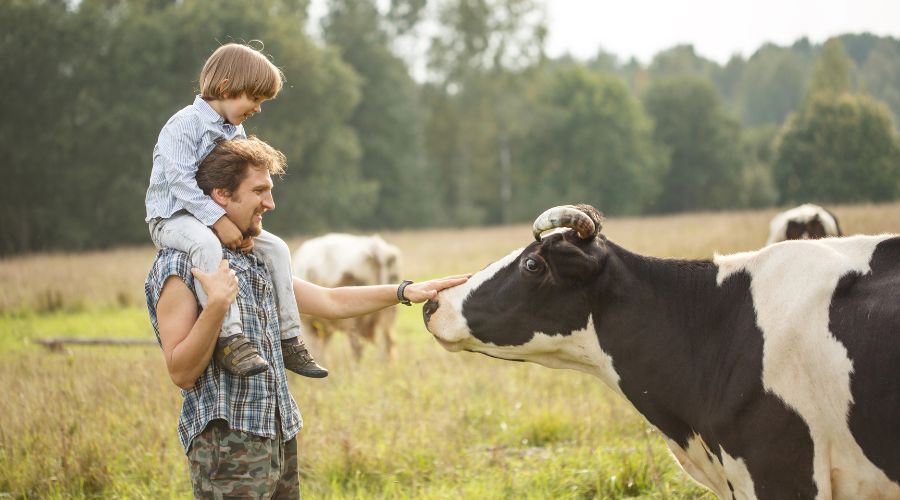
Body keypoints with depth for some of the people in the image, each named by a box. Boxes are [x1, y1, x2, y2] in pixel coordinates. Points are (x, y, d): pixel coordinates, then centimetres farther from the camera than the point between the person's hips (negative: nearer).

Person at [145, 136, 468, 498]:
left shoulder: (256, 262, 16)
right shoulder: (179, 265, -10)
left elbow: (329, 302, 21)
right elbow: (181, 372, -15)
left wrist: (407, 291, 16)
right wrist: (216, 305, -26)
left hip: (279, 437, 9)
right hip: (227, 441, -8)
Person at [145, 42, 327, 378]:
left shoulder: (236, 132, 11)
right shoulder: (185, 125, -16)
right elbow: (181, 181, -24)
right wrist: (218, 220, -29)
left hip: (219, 220, 9)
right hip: (173, 218, -9)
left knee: (275, 247, -2)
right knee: (206, 244, -39)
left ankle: (288, 338, 4)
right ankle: (228, 338, -44)